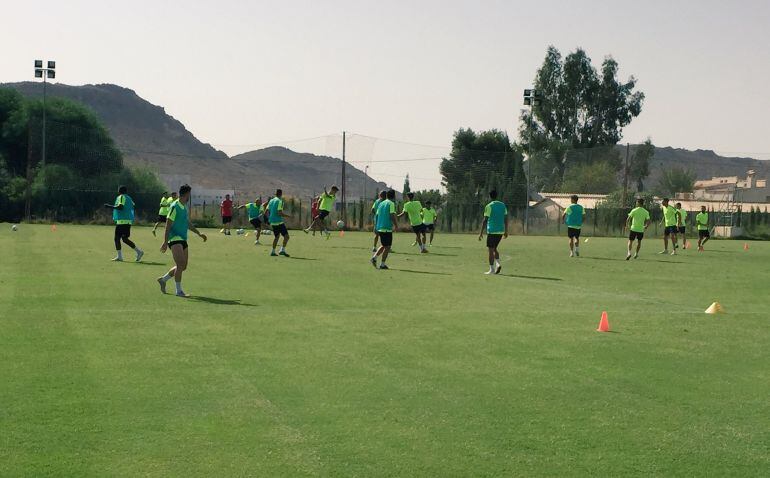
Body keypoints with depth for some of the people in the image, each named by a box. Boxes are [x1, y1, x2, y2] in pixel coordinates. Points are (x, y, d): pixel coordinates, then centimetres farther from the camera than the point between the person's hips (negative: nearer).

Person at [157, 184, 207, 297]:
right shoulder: (174, 207, -11)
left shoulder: (185, 207, 16)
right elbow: (168, 225, -14)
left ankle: (163, 279, 28)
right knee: (181, 264, -15)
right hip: (174, 238, -9)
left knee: (183, 266, 9)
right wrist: (165, 242, -18)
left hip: (183, 239, 9)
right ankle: (179, 291, -9)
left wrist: (199, 234, 29)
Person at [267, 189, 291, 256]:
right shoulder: (280, 201, -10)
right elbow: (280, 213, -18)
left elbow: (267, 212, 14)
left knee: (276, 236, 20)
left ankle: (273, 251, 17)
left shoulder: (271, 201, 12)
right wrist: (288, 216, -8)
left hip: (272, 222, 8)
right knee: (286, 236, -6)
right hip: (279, 222, -8)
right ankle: (283, 250, -17)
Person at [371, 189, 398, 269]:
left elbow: (377, 215, 15)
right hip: (387, 228, -7)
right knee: (387, 247, 2)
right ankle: (382, 264, 0)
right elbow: (392, 215, -16)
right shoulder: (391, 203, -7)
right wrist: (395, 225, -6)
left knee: (383, 245, 20)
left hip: (379, 227, 7)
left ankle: (374, 257, 3)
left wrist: (376, 228, 19)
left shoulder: (381, 203, 14)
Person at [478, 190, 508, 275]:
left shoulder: (489, 206, -8)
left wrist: (481, 232, -8)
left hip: (492, 231, -6)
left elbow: (485, 220, -11)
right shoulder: (503, 205, 9)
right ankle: (498, 264, 1)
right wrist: (506, 231, 16)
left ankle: (491, 269, 1)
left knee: (491, 250, 1)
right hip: (501, 231, 6)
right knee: (494, 248, 20)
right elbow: (506, 219, 10)